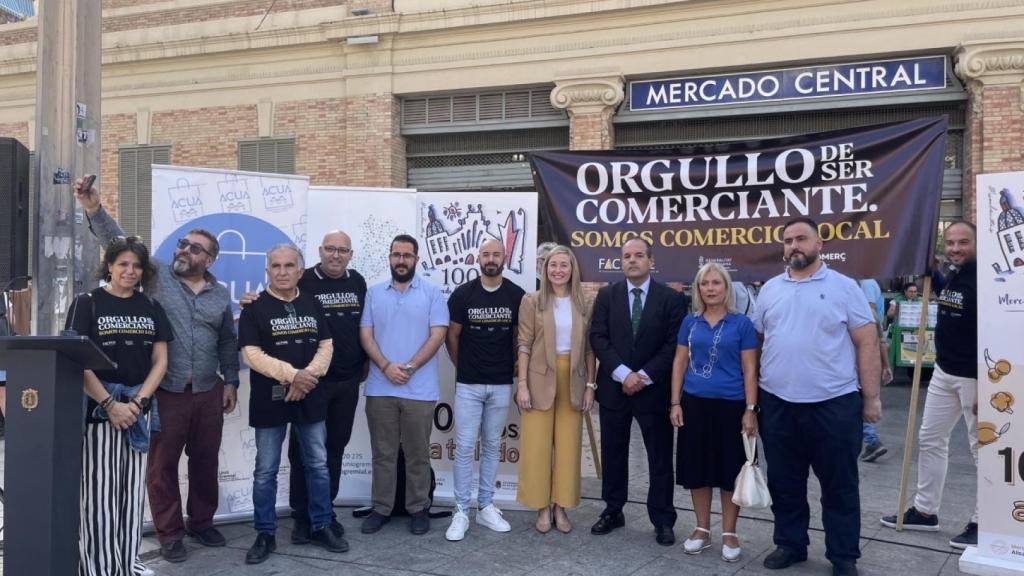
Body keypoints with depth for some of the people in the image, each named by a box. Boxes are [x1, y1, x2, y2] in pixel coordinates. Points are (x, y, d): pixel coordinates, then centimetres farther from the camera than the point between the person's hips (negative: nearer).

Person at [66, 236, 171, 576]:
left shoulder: (151, 308, 9)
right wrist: (110, 404, -15)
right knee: (99, 489, -2)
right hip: (99, 406, -4)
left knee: (132, 488, 8)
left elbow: (160, 361, 7)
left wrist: (138, 402, -7)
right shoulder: (87, 304, -1)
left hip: (139, 407, 4)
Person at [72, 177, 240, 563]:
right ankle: (169, 534, 18)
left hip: (208, 393, 3)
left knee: (205, 460, 13)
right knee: (162, 464, 4)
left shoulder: (220, 294, 9)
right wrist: (94, 209, -20)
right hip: (165, 392, -3)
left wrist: (231, 381, 10)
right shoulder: (157, 276, 1)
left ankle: (201, 522, 31)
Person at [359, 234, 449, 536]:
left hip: (419, 390, -2)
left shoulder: (432, 293, 1)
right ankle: (381, 508, 20)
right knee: (382, 452, 10)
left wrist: (409, 367, -14)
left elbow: (437, 335, -5)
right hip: (380, 388, 2)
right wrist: (386, 366, -12)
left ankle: (418, 508, 18)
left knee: (417, 453, 6)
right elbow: (365, 334, 3)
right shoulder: (374, 293, 8)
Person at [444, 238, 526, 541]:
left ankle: (486, 507, 21)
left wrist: (512, 367, 10)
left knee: (491, 446, 11)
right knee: (464, 447, -1)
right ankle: (461, 512, 6)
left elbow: (521, 337, 10)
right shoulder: (462, 294, -4)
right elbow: (452, 337, 6)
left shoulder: (517, 295, -1)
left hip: (502, 384, 2)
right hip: (468, 384, -1)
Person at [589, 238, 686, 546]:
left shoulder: (671, 298, -2)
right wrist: (623, 373, -15)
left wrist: (645, 376, -14)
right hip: (614, 386, 2)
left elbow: (674, 344, -7)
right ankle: (613, 512, 25)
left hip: (654, 388, -2)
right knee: (613, 453, 11)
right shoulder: (607, 295, 4)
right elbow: (598, 338, -4)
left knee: (660, 457, 5)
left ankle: (663, 520, 16)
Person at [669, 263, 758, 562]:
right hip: (695, 403, 3)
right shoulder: (690, 322, 5)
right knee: (697, 467, 8)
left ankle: (729, 533, 19)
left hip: (731, 405, -2)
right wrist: (675, 403, 1)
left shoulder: (741, 323, -2)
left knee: (730, 469, 6)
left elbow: (749, 370, -3)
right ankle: (702, 529, 23)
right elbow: (679, 363, 7)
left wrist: (750, 410, -9)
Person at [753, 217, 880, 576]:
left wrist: (871, 398, -5)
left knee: (839, 486, 8)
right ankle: (790, 544, 30)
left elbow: (867, 344, -2)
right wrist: (752, 397, 4)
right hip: (777, 404, 3)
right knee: (784, 483, 14)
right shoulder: (770, 290, 9)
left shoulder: (843, 287, -1)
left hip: (834, 403, -3)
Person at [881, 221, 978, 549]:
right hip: (943, 374, 9)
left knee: (981, 448, 2)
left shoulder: (981, 280, -19)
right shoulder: (952, 277, 8)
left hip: (975, 378, -9)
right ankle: (924, 511, 25)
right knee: (931, 439, 14)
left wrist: (984, 388, -24)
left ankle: (983, 523, 14)